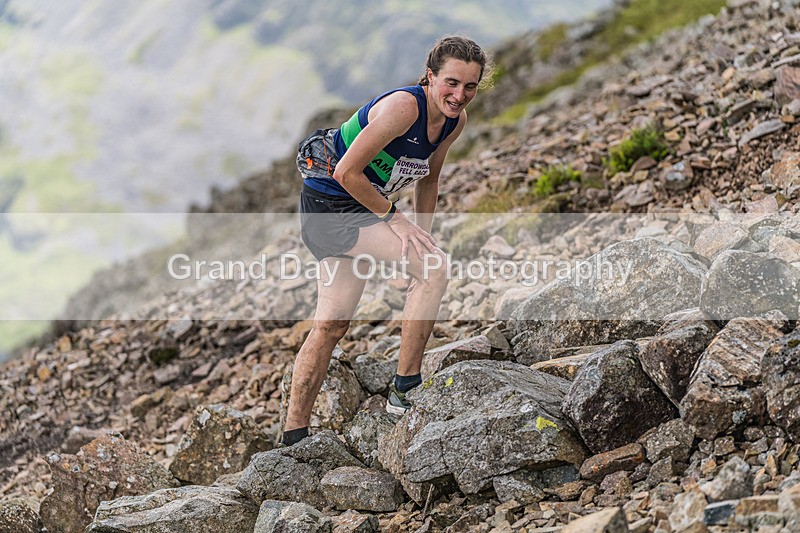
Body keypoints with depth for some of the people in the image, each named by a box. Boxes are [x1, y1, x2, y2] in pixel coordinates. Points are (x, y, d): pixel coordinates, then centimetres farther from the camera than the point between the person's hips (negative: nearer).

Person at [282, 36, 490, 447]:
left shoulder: (456, 120, -1)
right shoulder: (403, 106, -26)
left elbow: (428, 179, 14)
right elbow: (347, 173, -24)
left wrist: (423, 235, 5)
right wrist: (394, 219, -17)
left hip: (362, 206, 9)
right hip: (330, 203, -9)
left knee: (331, 325, 11)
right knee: (434, 268, -21)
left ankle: (293, 436, 19)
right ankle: (404, 392, -13)